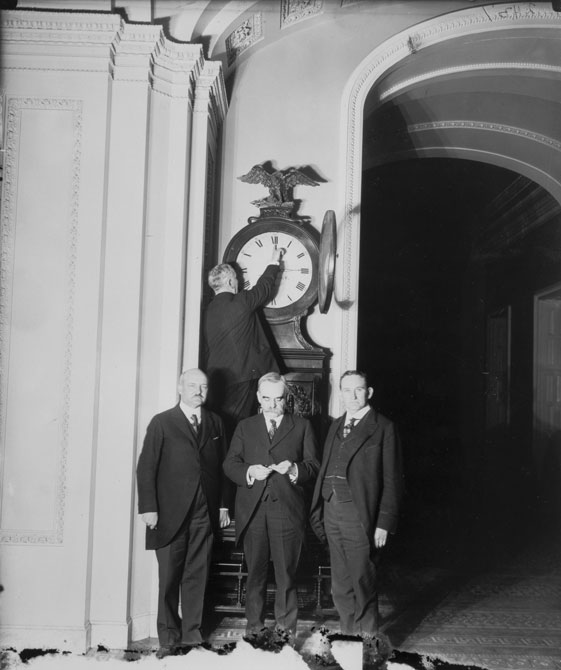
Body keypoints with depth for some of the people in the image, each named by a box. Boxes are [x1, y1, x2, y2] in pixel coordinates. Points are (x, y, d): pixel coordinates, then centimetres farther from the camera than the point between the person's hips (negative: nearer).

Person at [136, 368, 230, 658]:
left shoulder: (215, 423, 11)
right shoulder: (162, 422, 0)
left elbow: (222, 466, 10)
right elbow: (145, 467, -3)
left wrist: (223, 504, 6)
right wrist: (148, 508, -9)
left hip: (206, 514, 3)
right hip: (171, 513, -3)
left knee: (197, 576, 7)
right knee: (169, 577, 3)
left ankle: (191, 634, 17)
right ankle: (169, 638, 14)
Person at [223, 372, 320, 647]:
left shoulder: (302, 426, 11)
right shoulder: (245, 427, 16)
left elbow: (314, 466, 6)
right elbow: (229, 464, 8)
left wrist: (294, 469, -14)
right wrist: (250, 471, -12)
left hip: (288, 510, -1)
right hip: (252, 510, 2)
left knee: (286, 572, 0)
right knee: (255, 571, 6)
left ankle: (285, 629, 10)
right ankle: (255, 627, 16)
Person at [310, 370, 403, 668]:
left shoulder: (382, 428, -2)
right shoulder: (335, 427, 16)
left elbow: (392, 480, -5)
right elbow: (324, 471, 14)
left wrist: (383, 523, -10)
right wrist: (319, 510, 4)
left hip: (359, 514, -6)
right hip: (331, 510, 6)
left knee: (362, 582, -2)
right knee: (341, 584, 11)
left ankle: (369, 641, 13)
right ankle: (349, 636, 22)